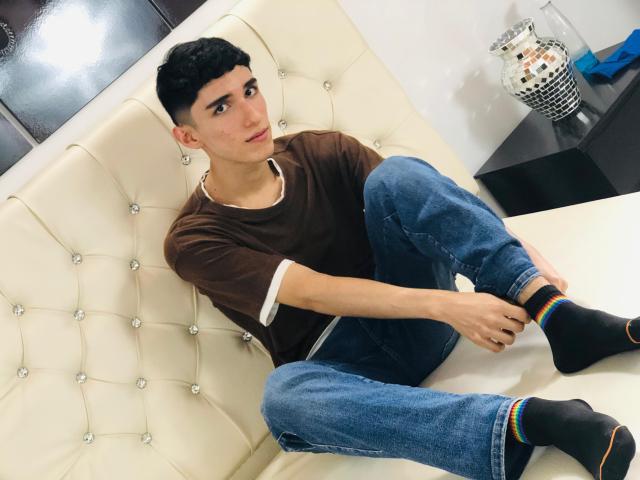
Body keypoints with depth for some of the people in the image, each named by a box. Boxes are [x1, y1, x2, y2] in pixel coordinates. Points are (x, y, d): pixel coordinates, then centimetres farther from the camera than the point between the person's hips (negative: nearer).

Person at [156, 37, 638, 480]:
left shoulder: (321, 152, 2)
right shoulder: (195, 242, -10)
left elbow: (425, 198, -8)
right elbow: (313, 293, -22)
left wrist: (523, 253, -25)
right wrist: (444, 304, -33)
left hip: (414, 319, 3)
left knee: (397, 175, -24)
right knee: (285, 394, -41)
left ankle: (562, 320, -35)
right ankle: (531, 420, -50)